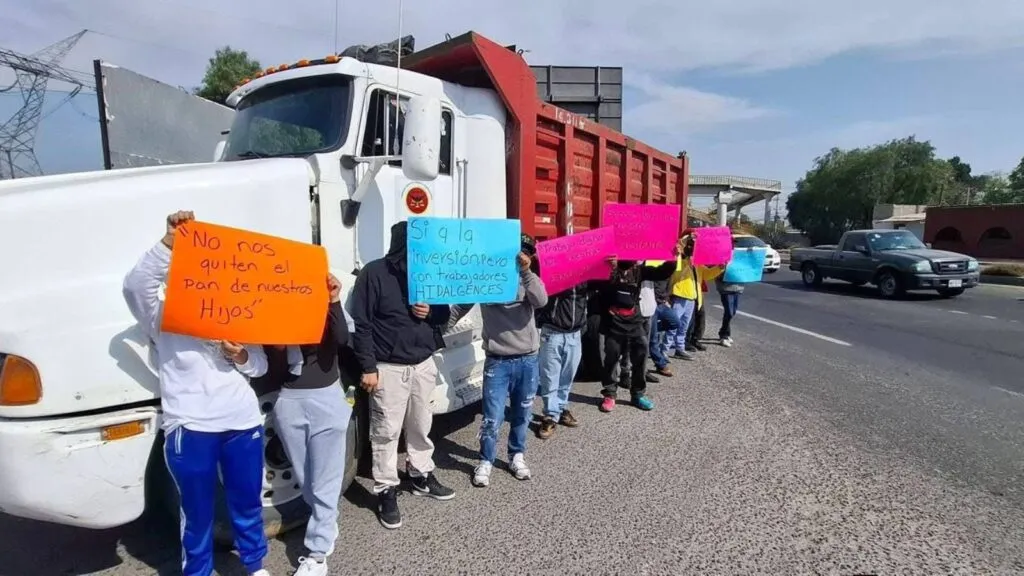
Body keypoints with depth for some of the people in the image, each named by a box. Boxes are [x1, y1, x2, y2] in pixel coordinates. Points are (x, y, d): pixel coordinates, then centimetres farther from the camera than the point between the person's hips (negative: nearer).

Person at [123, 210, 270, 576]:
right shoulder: (163, 318, 3)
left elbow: (261, 365, 13)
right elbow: (135, 284, -17)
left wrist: (242, 357, -9)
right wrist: (170, 243, -27)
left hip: (243, 421, 3)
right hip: (190, 428, -3)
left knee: (248, 501, 17)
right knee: (197, 511, 10)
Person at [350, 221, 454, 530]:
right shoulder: (374, 273, -9)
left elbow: (445, 314, 15)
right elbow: (361, 324, -11)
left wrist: (431, 312, -9)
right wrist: (368, 367, -14)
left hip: (424, 364, 5)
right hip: (388, 368, -5)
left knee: (421, 426, 17)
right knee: (386, 432, 2)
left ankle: (422, 476, 34)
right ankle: (386, 492, 15)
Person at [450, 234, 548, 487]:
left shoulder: (529, 279, 4)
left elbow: (541, 301, -16)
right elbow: (461, 306, 6)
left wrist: (526, 271, -24)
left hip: (527, 359, 3)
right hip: (497, 361, -3)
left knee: (522, 414, 15)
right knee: (493, 417, -3)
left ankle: (517, 456, 34)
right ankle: (485, 461, 19)